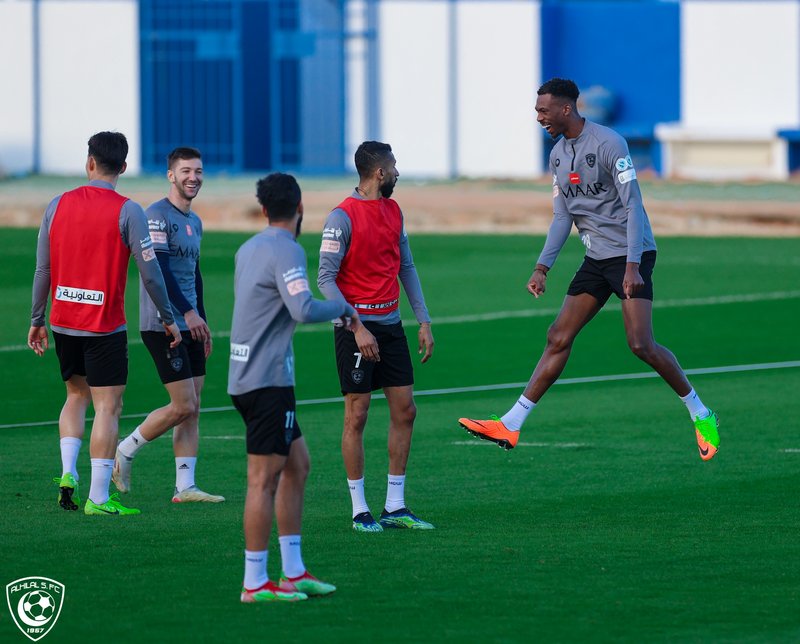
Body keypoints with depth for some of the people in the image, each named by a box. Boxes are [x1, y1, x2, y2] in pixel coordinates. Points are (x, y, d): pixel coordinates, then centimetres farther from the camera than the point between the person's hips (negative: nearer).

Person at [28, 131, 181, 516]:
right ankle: (98, 498, -3)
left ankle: (68, 474, 8)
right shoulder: (127, 212, -10)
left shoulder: (59, 205, 1)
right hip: (105, 325, -4)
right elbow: (150, 272, -9)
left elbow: (42, 269, 5)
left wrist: (36, 320, 14)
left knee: (76, 396, 22)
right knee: (107, 407, 0)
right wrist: (168, 319, 3)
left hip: (63, 323, 4)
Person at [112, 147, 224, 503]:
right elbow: (157, 268, -19)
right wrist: (188, 312, -23)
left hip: (189, 326, 9)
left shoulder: (194, 221, 17)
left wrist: (203, 324, 21)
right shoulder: (157, 216, -11)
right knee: (183, 406, -11)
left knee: (192, 409, 4)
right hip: (162, 324, -9)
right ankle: (125, 451, 7)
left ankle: (184, 487, 4)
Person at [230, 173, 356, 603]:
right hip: (267, 381, -9)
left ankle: (293, 572, 18)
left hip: (246, 374, 9)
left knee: (297, 464, 16)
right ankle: (255, 583, -4)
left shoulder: (249, 249, 14)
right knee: (264, 479, -6)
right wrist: (343, 308, -7)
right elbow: (303, 310, -25)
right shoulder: (286, 251, -14)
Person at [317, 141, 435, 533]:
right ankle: (359, 511, 4)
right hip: (357, 327, -7)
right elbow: (326, 278, -14)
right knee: (357, 415, -2)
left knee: (404, 410, 5)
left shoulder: (393, 211, 10)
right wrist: (357, 327, -20)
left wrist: (423, 320, 11)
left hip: (390, 324, 7)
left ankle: (395, 507, 12)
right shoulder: (343, 217, -12)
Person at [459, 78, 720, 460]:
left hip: (631, 256, -7)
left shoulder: (608, 144, -15)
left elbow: (632, 205, -18)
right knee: (558, 339, 2)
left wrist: (633, 266, -25)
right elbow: (563, 217, 15)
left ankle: (701, 415, 1)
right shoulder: (558, 155, 10)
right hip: (596, 259, 7)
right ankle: (511, 426, 0)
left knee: (641, 345, -15)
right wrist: (543, 267, 5)